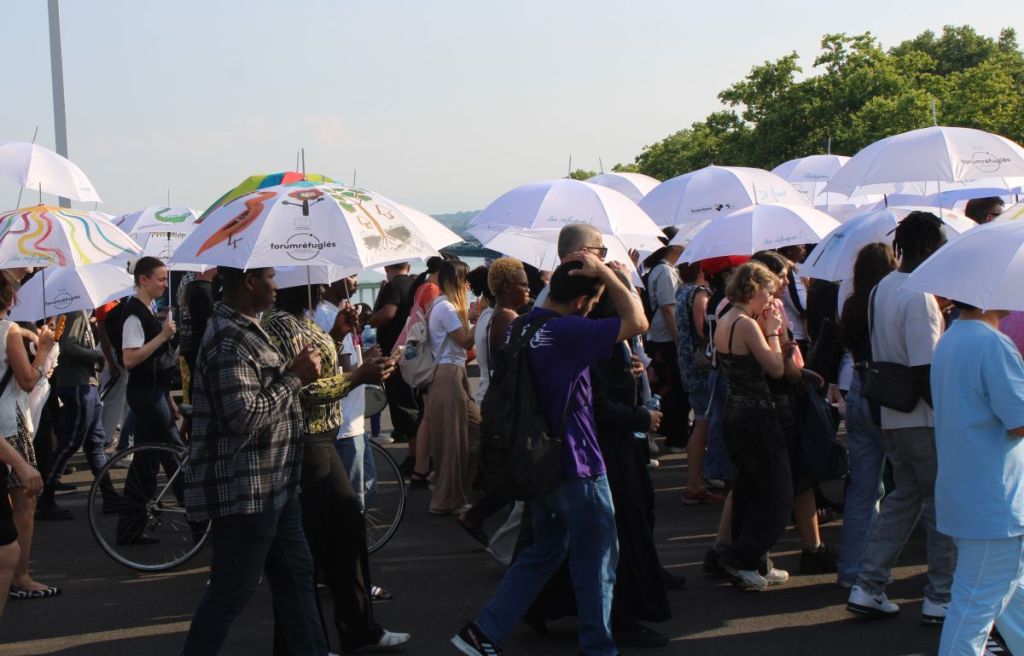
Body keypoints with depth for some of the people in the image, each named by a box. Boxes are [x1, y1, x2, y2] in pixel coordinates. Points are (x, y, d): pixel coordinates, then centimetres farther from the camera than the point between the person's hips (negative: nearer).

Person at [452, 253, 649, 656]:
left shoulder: (522, 326, 4)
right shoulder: (567, 332, -23)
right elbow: (637, 321, -22)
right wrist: (604, 272, -15)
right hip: (576, 462, -9)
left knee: (543, 551, 21)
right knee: (596, 561, 8)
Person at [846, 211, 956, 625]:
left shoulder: (882, 289, 9)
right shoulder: (919, 297, -20)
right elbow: (924, 372, -24)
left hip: (891, 417, 9)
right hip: (923, 420, -9)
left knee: (903, 498, 17)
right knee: (942, 506, 4)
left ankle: (867, 588, 15)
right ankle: (942, 598, 13)